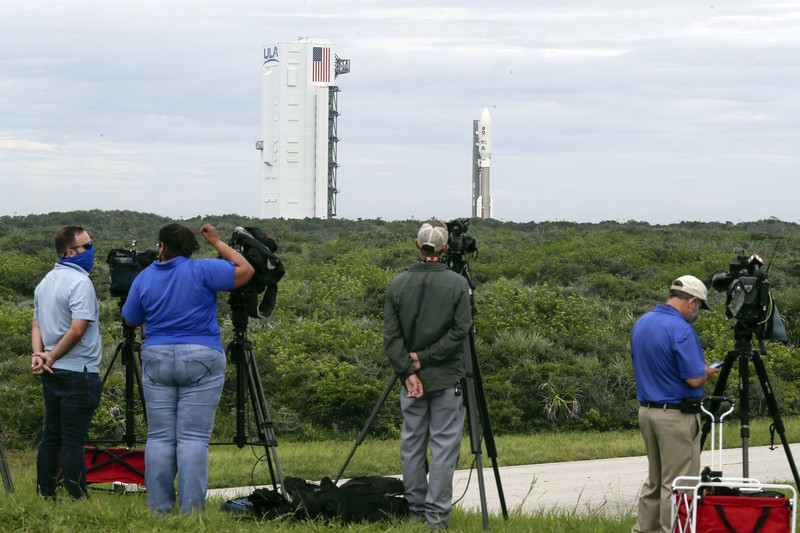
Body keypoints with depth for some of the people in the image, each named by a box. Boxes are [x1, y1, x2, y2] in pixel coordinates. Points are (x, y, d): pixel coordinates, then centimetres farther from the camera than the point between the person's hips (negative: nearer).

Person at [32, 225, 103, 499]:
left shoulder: (45, 282, 14)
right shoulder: (80, 282, -15)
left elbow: (37, 323, 14)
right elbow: (78, 329, -22)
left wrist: (38, 354, 0)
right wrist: (51, 357, -12)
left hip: (51, 374, 8)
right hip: (78, 373, -8)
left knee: (51, 436, 12)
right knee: (74, 441, -7)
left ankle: (45, 496, 15)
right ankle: (78, 499, -5)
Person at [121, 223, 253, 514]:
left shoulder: (144, 278, 5)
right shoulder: (201, 271, -6)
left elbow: (130, 320, 15)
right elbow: (245, 270, -4)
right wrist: (217, 242, 6)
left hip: (156, 360, 3)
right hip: (201, 360, -3)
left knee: (159, 437, 5)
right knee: (193, 438, -4)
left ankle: (158, 508, 3)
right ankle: (191, 509, -8)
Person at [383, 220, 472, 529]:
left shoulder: (397, 285, 0)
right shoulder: (457, 284, -6)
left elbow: (391, 336, -4)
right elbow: (460, 330, -11)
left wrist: (409, 371, -5)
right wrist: (424, 358, -8)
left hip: (411, 378, 3)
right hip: (446, 379, -2)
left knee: (412, 443, 11)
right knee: (444, 445, 0)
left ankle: (415, 510, 15)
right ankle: (437, 514, -4)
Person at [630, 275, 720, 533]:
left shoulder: (641, 324, 8)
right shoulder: (681, 330, -20)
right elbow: (694, 379, -22)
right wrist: (707, 373, 1)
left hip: (647, 410, 9)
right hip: (677, 415, -9)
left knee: (655, 480, 18)